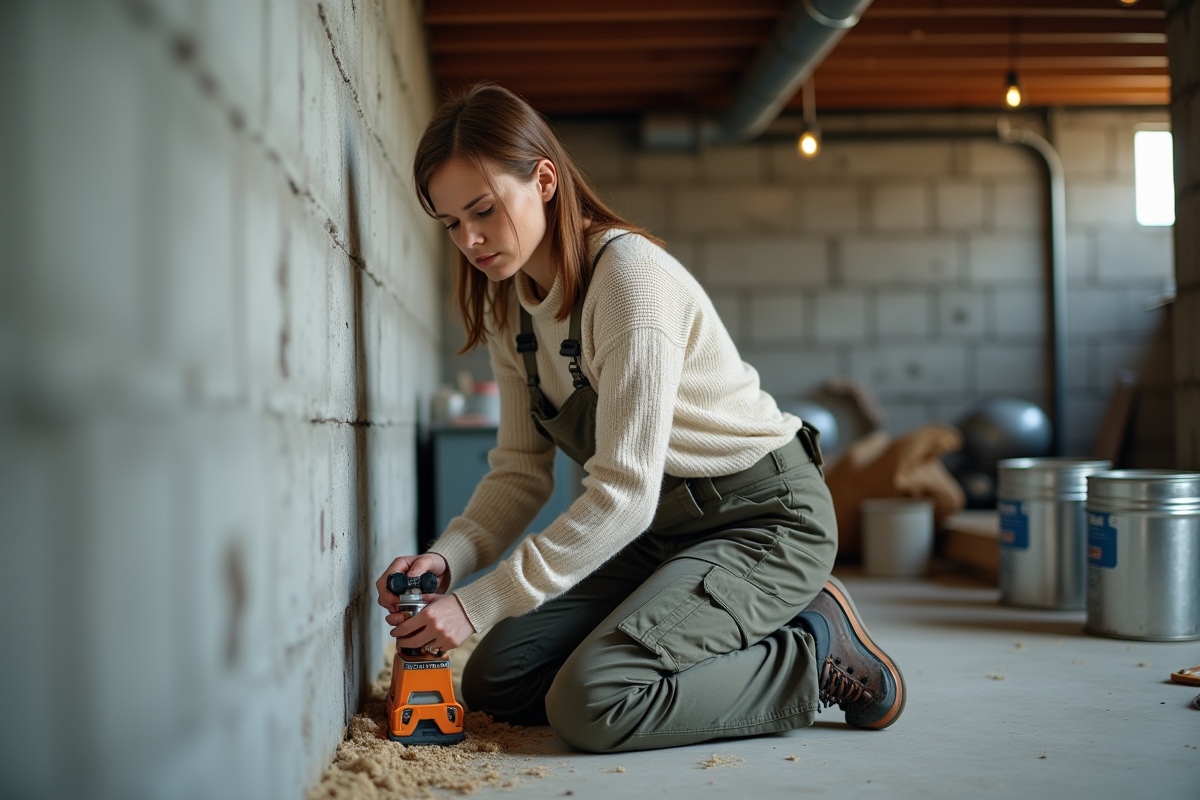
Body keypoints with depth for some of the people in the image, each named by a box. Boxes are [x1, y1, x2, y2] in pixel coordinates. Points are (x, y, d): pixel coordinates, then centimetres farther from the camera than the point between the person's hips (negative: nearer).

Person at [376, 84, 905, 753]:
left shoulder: (632, 277, -24)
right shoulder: (507, 307, 3)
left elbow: (624, 491, -28)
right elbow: (522, 471, 4)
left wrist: (478, 603, -28)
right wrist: (447, 559, -16)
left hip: (765, 521, -9)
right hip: (660, 527, 9)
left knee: (589, 703, -26)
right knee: (494, 679, -2)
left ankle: (819, 653, -5)